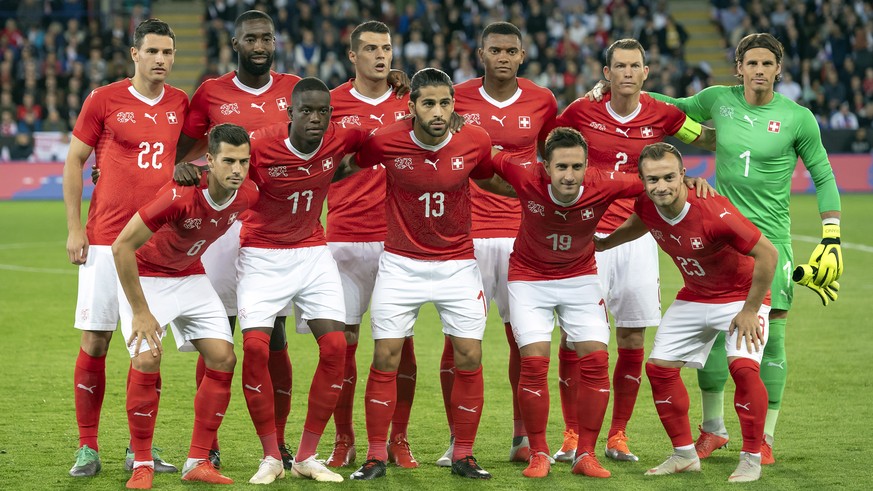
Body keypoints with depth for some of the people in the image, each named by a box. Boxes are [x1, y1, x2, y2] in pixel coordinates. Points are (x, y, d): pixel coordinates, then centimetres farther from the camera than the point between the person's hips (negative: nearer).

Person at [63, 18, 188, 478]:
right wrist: (74, 228, -2)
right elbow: (74, 161, 3)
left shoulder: (180, 104, 7)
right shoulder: (104, 100, -1)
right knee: (94, 341, -2)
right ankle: (88, 448, 6)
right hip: (106, 239, -3)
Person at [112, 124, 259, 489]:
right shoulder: (180, 195, -35)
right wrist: (141, 312, -26)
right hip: (145, 275, -6)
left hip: (191, 276, 6)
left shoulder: (247, 195, -17)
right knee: (147, 360, -21)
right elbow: (122, 246, -29)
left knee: (224, 359, -6)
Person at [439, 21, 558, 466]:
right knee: (459, 340, -1)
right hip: (466, 234, -1)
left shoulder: (542, 102, 4)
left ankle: (522, 439, 13)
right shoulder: (457, 98, 1)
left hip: (521, 233, 1)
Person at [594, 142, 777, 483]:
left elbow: (767, 254, -29)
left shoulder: (714, 213, -35)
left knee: (743, 366, -25)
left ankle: (751, 458, -9)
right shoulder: (647, 206, -15)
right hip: (694, 297, 7)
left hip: (742, 295, -7)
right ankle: (684, 455, 17)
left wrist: (750, 311, -22)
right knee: (659, 366, 2)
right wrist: (603, 243, 20)